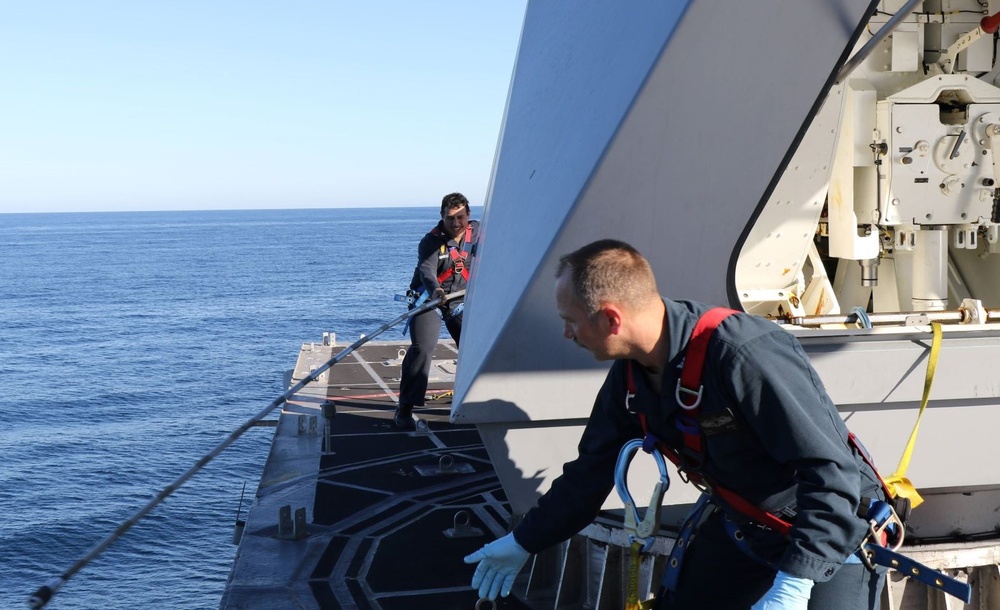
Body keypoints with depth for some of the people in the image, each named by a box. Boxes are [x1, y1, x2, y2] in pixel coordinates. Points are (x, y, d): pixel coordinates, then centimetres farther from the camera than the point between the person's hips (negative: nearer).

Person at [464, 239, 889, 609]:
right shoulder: (630, 376, -5)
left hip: (832, 536, -7)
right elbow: (590, 472, 9)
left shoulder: (746, 354, -32)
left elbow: (832, 471, -33)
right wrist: (523, 543, 16)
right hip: (738, 528, 7)